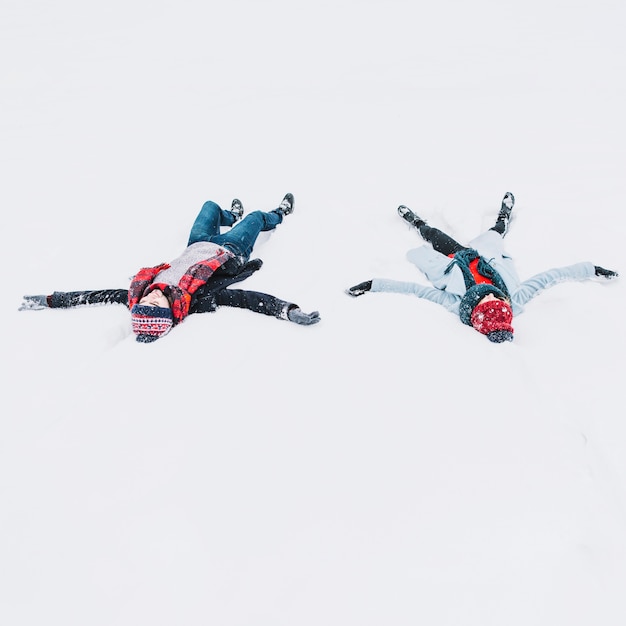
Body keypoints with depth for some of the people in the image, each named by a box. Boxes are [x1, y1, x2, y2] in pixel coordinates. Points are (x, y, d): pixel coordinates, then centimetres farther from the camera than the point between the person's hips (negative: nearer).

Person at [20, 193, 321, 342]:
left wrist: (48, 300, -25)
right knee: (257, 216, 20)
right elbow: (251, 299, -53)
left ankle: (231, 216, 63)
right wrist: (290, 311, -65)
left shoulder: (140, 295, -39)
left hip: (196, 245, 4)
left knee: (211, 205, 27)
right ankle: (279, 215, 57)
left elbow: (99, 294, -29)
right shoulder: (197, 300, -48)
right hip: (230, 251, -4)